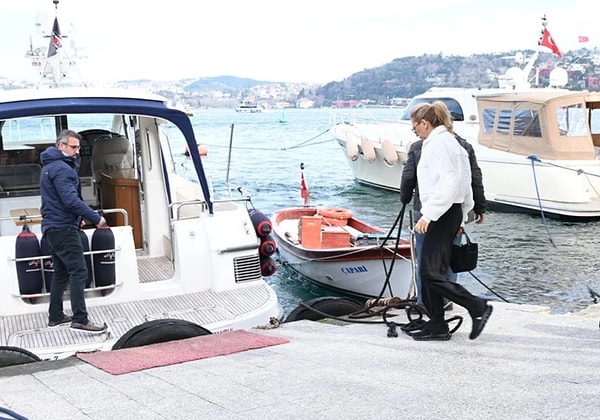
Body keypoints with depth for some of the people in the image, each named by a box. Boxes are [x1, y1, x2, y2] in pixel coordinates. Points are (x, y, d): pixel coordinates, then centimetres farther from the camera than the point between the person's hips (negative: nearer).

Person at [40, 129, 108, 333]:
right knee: (78, 272, -12)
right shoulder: (61, 168, -16)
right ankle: (80, 319, -15)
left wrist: (80, 217, 13)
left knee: (61, 272, 16)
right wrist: (96, 218, -20)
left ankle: (55, 316, 20)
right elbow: (71, 200, -25)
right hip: (63, 228, -11)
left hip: (53, 227, 11)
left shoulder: (50, 166, 18)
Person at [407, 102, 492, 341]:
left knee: (431, 274, -10)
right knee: (429, 272, 11)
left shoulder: (437, 143, -11)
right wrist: (461, 218, 25)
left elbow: (447, 182, -23)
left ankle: (478, 307, -5)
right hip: (451, 213, 11)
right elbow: (464, 183, 22)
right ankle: (436, 326, 14)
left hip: (443, 214, -11)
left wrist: (428, 214, -25)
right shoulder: (450, 141, 20)